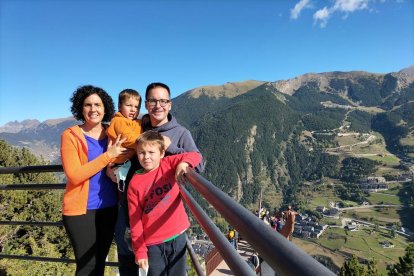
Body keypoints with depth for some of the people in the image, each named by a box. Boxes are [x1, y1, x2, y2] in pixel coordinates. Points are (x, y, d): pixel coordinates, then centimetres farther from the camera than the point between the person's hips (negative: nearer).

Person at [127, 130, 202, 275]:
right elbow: (135, 220, -4)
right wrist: (140, 251, -4)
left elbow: (195, 156, -12)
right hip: (153, 243, -1)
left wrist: (183, 163, -33)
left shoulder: (168, 164, -4)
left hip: (177, 236, 1)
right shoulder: (134, 183, -6)